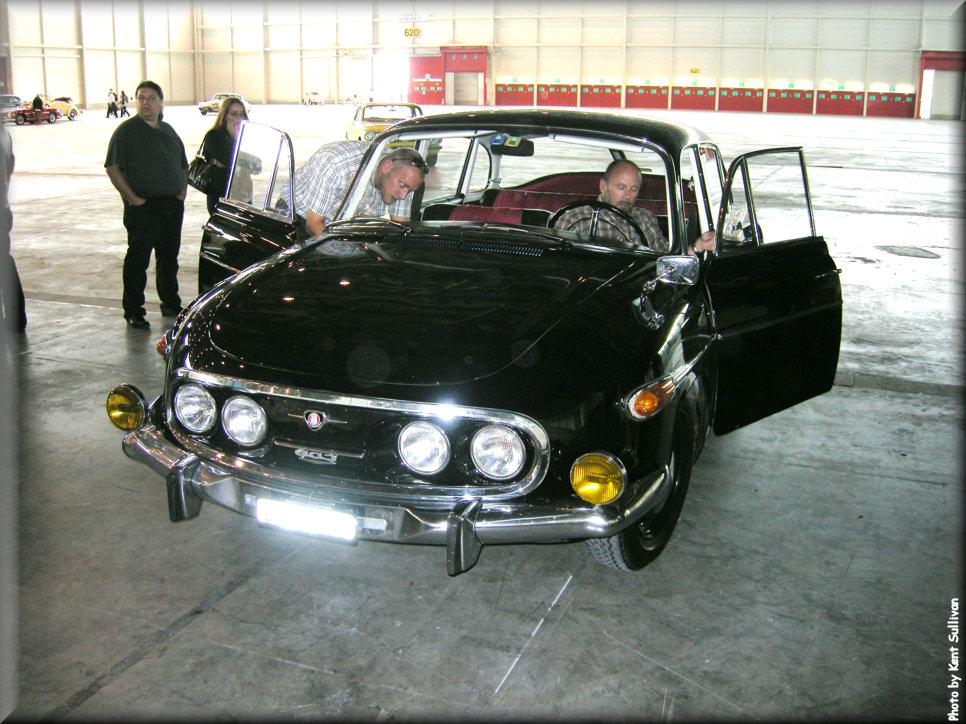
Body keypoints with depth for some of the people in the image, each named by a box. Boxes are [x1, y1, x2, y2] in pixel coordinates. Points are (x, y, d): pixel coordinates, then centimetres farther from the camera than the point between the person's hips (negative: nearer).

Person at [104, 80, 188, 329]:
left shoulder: (169, 131, 16)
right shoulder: (126, 130, -3)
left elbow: (183, 166, 23)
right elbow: (112, 168, -9)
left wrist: (182, 192, 8)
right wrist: (132, 197, -16)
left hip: (172, 205, 6)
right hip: (143, 207, -6)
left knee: (169, 259, 14)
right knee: (137, 260, -2)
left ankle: (171, 304, 27)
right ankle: (133, 311, 6)